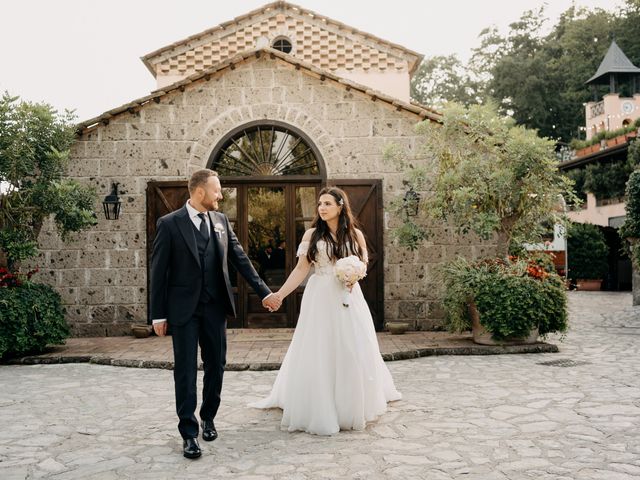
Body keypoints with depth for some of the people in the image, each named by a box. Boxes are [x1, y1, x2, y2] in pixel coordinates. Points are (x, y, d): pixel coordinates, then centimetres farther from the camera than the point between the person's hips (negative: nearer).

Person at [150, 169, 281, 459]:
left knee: (216, 364, 12)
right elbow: (158, 270, -5)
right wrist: (158, 314, -7)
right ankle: (189, 432, 10)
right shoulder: (169, 223, -6)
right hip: (184, 308, -4)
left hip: (215, 306, 5)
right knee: (186, 369, 1)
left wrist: (264, 292, 5)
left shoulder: (221, 221, 7)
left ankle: (208, 418, 32)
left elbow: (239, 258, 9)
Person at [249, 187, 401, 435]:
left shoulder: (355, 234, 5)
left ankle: (352, 408, 25)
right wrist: (279, 294, -11)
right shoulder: (312, 234, 2)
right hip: (320, 298, -1)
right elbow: (301, 269, -2)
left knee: (352, 351, 5)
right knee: (318, 353, 1)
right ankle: (319, 411, 13)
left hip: (349, 297, 1)